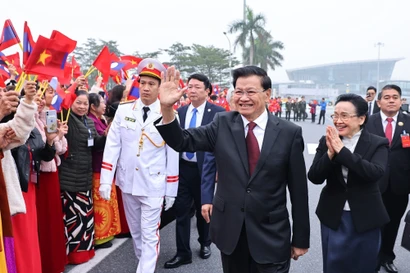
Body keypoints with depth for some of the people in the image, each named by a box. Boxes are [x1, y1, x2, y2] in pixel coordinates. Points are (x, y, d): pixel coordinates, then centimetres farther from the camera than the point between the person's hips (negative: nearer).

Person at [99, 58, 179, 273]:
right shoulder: (124, 110, -2)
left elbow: (172, 155, -5)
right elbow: (112, 146, -3)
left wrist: (171, 190, -2)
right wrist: (106, 180, -9)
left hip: (153, 185, -3)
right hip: (127, 181, 4)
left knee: (149, 235, 1)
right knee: (135, 231, 19)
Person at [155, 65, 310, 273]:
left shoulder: (289, 133, -7)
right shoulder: (223, 124, -2)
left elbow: (298, 189, -3)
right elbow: (183, 142, -8)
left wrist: (301, 239, 2)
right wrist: (167, 107, -26)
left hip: (271, 235, -2)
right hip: (229, 230, 2)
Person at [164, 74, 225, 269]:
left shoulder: (218, 112, -9)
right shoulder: (180, 111, 5)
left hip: (205, 169, -3)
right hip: (183, 168, 3)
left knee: (204, 209, 15)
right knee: (181, 210, 5)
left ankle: (205, 243, 39)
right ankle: (183, 252, 19)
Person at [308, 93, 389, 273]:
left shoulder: (378, 144, -9)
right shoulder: (326, 141, -5)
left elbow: (375, 173, -27)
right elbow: (314, 178, -11)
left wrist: (342, 150, -31)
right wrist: (330, 153, -27)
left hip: (365, 219, -1)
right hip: (333, 217, 1)